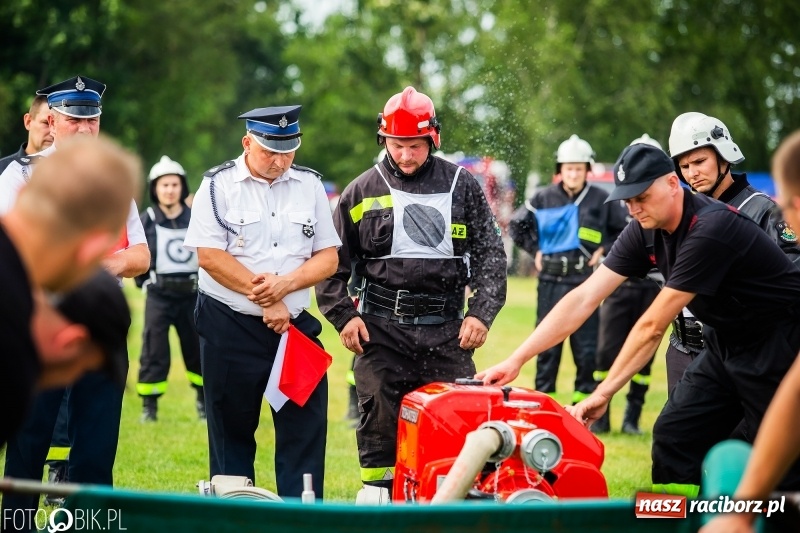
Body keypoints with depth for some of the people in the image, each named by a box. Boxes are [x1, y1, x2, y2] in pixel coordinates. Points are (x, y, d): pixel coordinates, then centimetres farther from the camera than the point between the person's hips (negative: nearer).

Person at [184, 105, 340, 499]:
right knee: (231, 430, 5)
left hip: (296, 323, 3)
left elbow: (328, 257, 5)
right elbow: (210, 256, -11)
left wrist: (284, 284, -13)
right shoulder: (218, 185, -2)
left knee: (306, 423, -4)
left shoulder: (309, 185, 8)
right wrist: (266, 301, -13)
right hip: (230, 326, -3)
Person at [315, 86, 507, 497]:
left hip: (447, 328, 0)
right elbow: (332, 262, 11)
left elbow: (490, 254, 9)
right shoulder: (362, 192, 7)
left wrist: (482, 312, -2)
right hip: (381, 328, 0)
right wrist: (343, 315, -1)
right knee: (379, 417, -6)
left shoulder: (462, 187, 8)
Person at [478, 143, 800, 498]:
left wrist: (603, 392, -20)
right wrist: (516, 360, -12)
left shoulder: (710, 229, -28)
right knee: (672, 439, 2)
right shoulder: (646, 230, -4)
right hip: (723, 341, 8)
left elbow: (653, 326, -25)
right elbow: (584, 299, -7)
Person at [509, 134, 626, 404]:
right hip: (550, 282, 1)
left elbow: (624, 230, 12)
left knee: (586, 349, 0)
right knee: (547, 346, 6)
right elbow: (518, 226, 17)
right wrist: (535, 250, 8)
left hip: (585, 283, -1)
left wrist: (604, 249, 3)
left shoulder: (601, 200, 2)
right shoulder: (543, 198, 4)